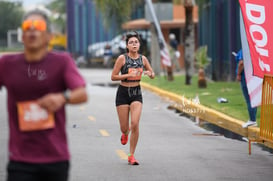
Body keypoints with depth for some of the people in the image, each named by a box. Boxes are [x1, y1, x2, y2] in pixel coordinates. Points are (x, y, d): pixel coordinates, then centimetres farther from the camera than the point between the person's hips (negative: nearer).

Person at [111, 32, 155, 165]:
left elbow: (153, 75, 13)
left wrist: (149, 74, -10)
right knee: (124, 127, 2)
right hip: (123, 93, -2)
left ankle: (131, 156, -2)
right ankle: (125, 133, 43)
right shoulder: (122, 58, -8)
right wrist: (129, 75, -20)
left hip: (137, 93, 2)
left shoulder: (143, 59, 3)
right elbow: (113, 77, -9)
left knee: (135, 124, -14)